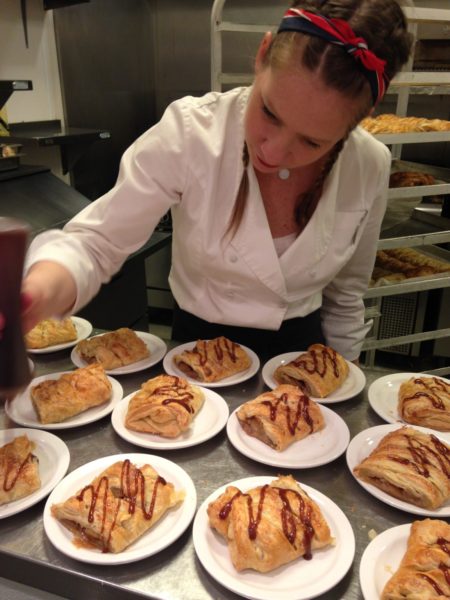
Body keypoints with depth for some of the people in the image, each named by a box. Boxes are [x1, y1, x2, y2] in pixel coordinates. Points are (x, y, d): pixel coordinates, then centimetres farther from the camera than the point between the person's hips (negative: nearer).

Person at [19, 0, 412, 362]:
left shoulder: (370, 167, -12)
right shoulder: (189, 134, -20)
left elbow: (346, 293, 2)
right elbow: (95, 243, -16)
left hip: (302, 352, 1)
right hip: (200, 347, -1)